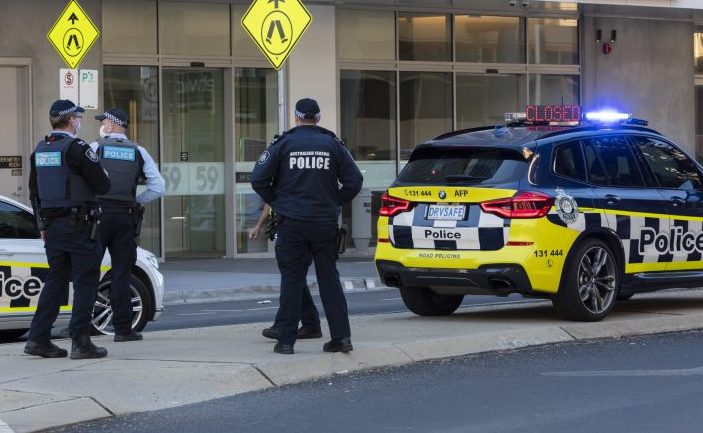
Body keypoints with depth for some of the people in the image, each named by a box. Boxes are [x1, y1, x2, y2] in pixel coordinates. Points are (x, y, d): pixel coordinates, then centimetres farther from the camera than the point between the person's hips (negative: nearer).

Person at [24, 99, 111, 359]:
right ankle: (80, 342, -5)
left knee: (56, 280, 13)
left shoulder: (39, 151, 10)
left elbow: (34, 192, 18)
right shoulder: (76, 148, -13)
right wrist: (102, 173, 10)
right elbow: (102, 186, -13)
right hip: (79, 226, -7)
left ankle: (38, 339, 8)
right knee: (86, 281, -2)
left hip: (52, 227, 7)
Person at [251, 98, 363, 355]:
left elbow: (258, 179, -7)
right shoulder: (333, 144, 4)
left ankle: (286, 340, 2)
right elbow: (354, 180, 1)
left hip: (291, 223, -2)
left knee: (291, 280, 2)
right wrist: (335, 203, 12)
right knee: (329, 279, 8)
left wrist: (275, 202, 7)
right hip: (325, 223, 2)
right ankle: (341, 336, 5)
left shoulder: (284, 144, -2)